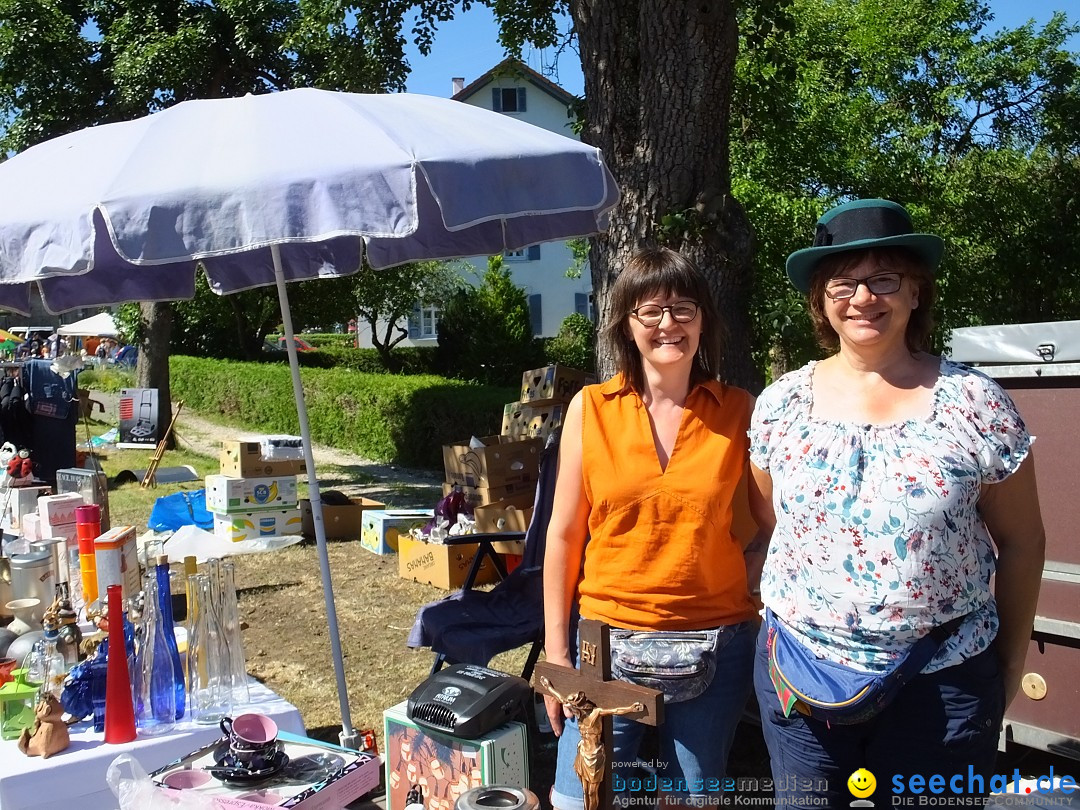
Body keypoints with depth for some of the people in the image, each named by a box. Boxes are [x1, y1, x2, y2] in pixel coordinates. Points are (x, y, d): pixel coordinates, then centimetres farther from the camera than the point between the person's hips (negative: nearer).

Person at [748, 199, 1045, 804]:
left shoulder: (975, 403, -7)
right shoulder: (781, 404, -1)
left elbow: (1021, 544, 1)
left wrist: (1010, 665, 7)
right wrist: (786, 613, 7)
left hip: (943, 684, -2)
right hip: (801, 679, 2)